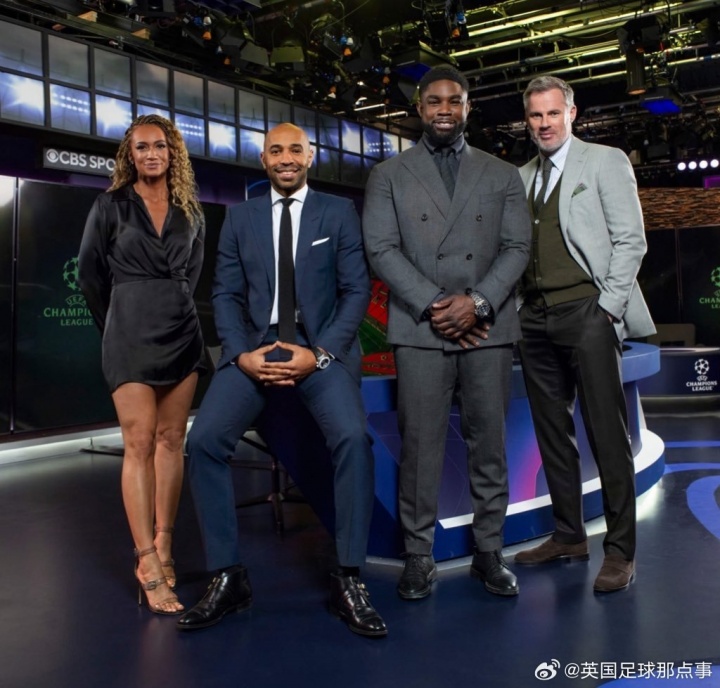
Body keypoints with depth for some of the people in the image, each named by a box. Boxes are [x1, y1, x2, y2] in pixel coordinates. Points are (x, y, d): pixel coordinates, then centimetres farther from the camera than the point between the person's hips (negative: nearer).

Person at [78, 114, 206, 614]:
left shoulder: (190, 210, 11)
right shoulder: (111, 205, 2)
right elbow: (91, 272, 6)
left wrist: (175, 308, 15)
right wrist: (119, 324, 11)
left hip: (182, 331, 4)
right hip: (131, 334, -3)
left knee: (172, 441, 4)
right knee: (140, 444, -6)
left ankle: (163, 546, 12)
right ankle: (148, 564, -4)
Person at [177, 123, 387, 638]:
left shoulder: (339, 212, 8)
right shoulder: (240, 218, 14)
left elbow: (356, 290, 1)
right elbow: (226, 293, 9)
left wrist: (319, 353, -13)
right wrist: (241, 353, -10)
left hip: (321, 348, -2)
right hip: (254, 348, 2)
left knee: (352, 436, -28)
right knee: (204, 439, -19)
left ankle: (348, 580, -12)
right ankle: (228, 578, -5)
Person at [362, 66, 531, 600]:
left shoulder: (502, 175, 14)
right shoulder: (389, 176, 11)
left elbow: (517, 247, 5)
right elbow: (382, 250, 0)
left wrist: (477, 302, -11)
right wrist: (432, 306, -11)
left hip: (488, 329, 2)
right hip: (420, 330, -1)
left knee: (490, 442, 5)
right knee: (420, 445, -2)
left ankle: (489, 551, 17)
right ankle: (419, 556, 9)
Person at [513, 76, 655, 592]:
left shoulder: (605, 162, 4)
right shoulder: (521, 177, 17)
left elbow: (630, 240, -2)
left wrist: (607, 307, -9)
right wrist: (520, 309, 6)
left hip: (587, 312, -5)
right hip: (536, 318, 5)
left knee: (607, 433, -4)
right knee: (553, 431, 9)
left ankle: (621, 550, 4)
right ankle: (569, 536, 21)